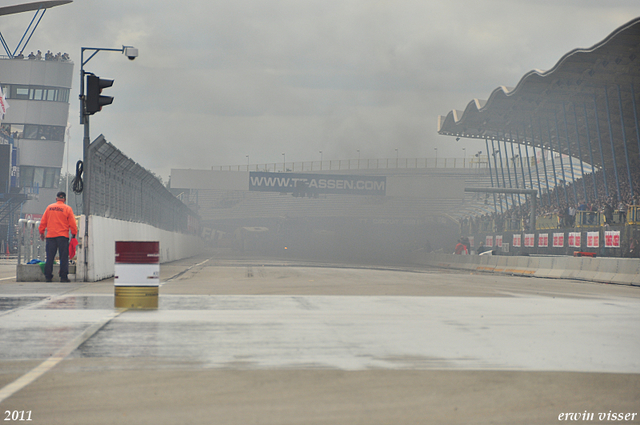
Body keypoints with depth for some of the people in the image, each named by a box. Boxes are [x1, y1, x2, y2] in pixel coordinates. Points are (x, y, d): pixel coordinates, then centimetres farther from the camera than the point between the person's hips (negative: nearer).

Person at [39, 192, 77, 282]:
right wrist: (74, 234, 8)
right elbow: (72, 224, -2)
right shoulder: (67, 209, 0)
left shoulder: (49, 207, 8)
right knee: (64, 257, 0)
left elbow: (43, 221, 11)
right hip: (63, 236, -3)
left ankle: (48, 276, 7)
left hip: (50, 235, 3)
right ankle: (64, 277, -4)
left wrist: (41, 232, 21)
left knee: (50, 257, 6)